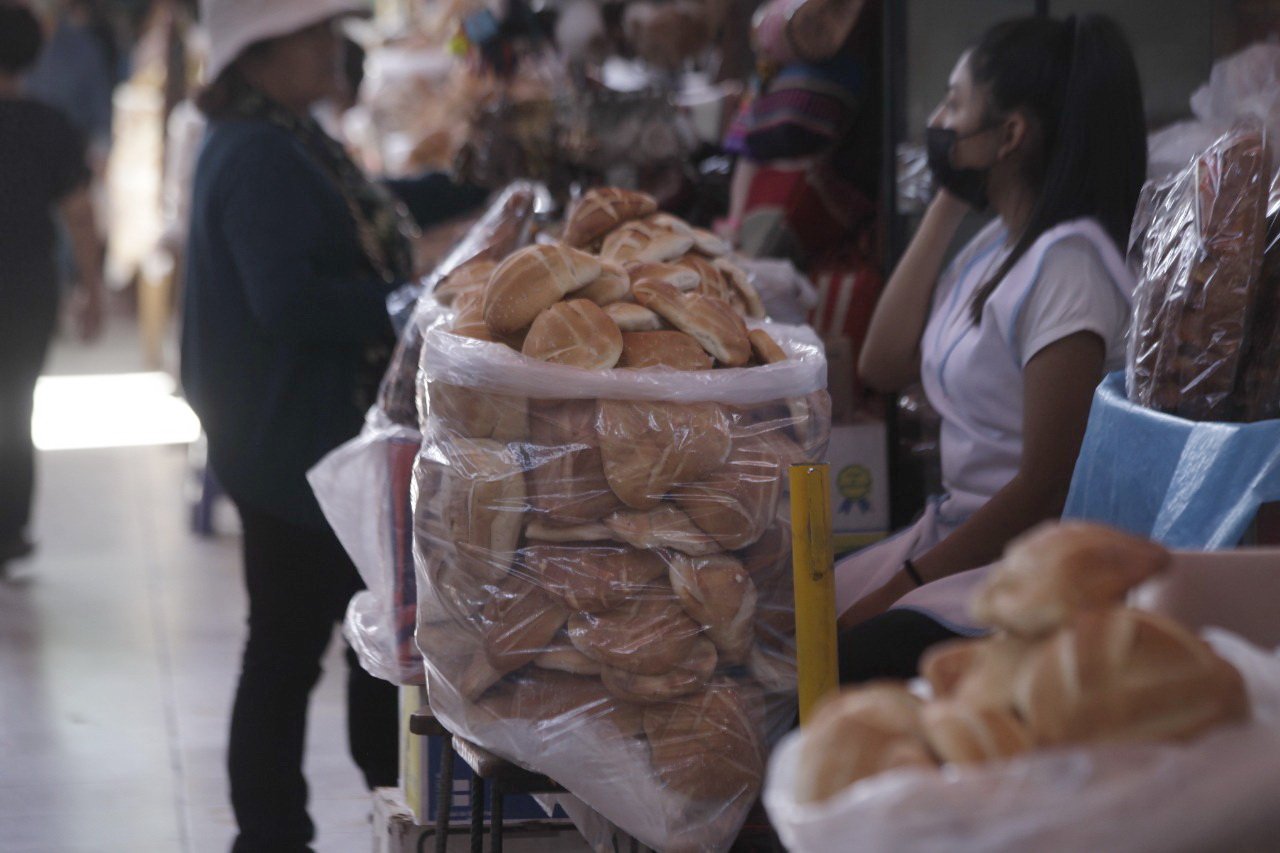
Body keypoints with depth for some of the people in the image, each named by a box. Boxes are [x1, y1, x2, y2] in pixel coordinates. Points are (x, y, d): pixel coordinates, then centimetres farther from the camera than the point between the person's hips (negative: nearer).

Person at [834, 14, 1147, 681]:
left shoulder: (1067, 264, -18)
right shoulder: (996, 245, 10)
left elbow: (1045, 489, -19)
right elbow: (884, 364, 11)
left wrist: (900, 588, -13)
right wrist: (945, 207, 8)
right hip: (960, 529, 9)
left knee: (841, 673, -27)